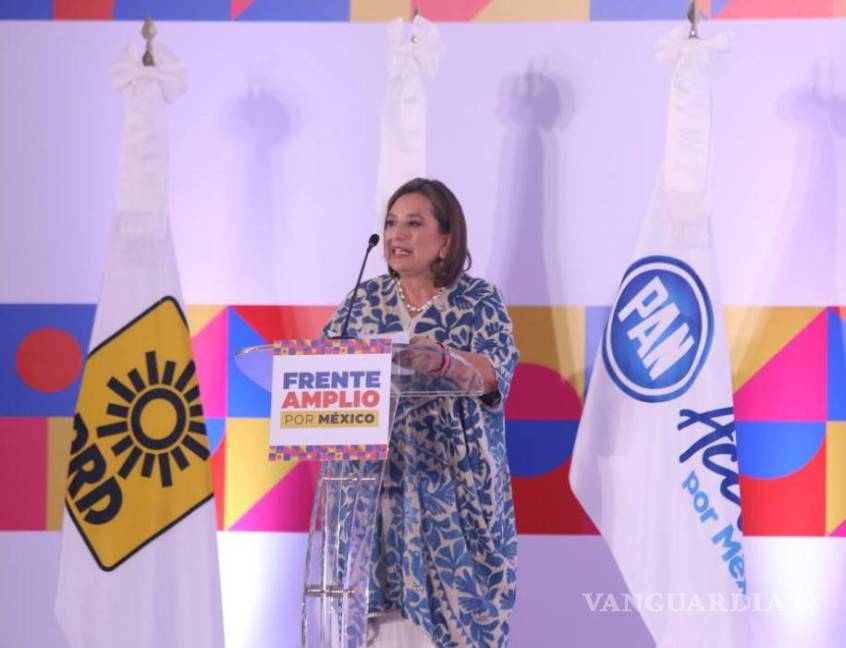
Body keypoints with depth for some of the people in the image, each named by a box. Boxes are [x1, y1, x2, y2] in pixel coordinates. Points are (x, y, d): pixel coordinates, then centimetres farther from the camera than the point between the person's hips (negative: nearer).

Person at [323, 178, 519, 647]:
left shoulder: (478, 301, 0)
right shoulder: (365, 300, 10)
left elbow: (496, 372, -15)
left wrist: (437, 355, -33)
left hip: (453, 488, -2)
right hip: (376, 481, 3)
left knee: (454, 604, -3)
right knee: (379, 601, -2)